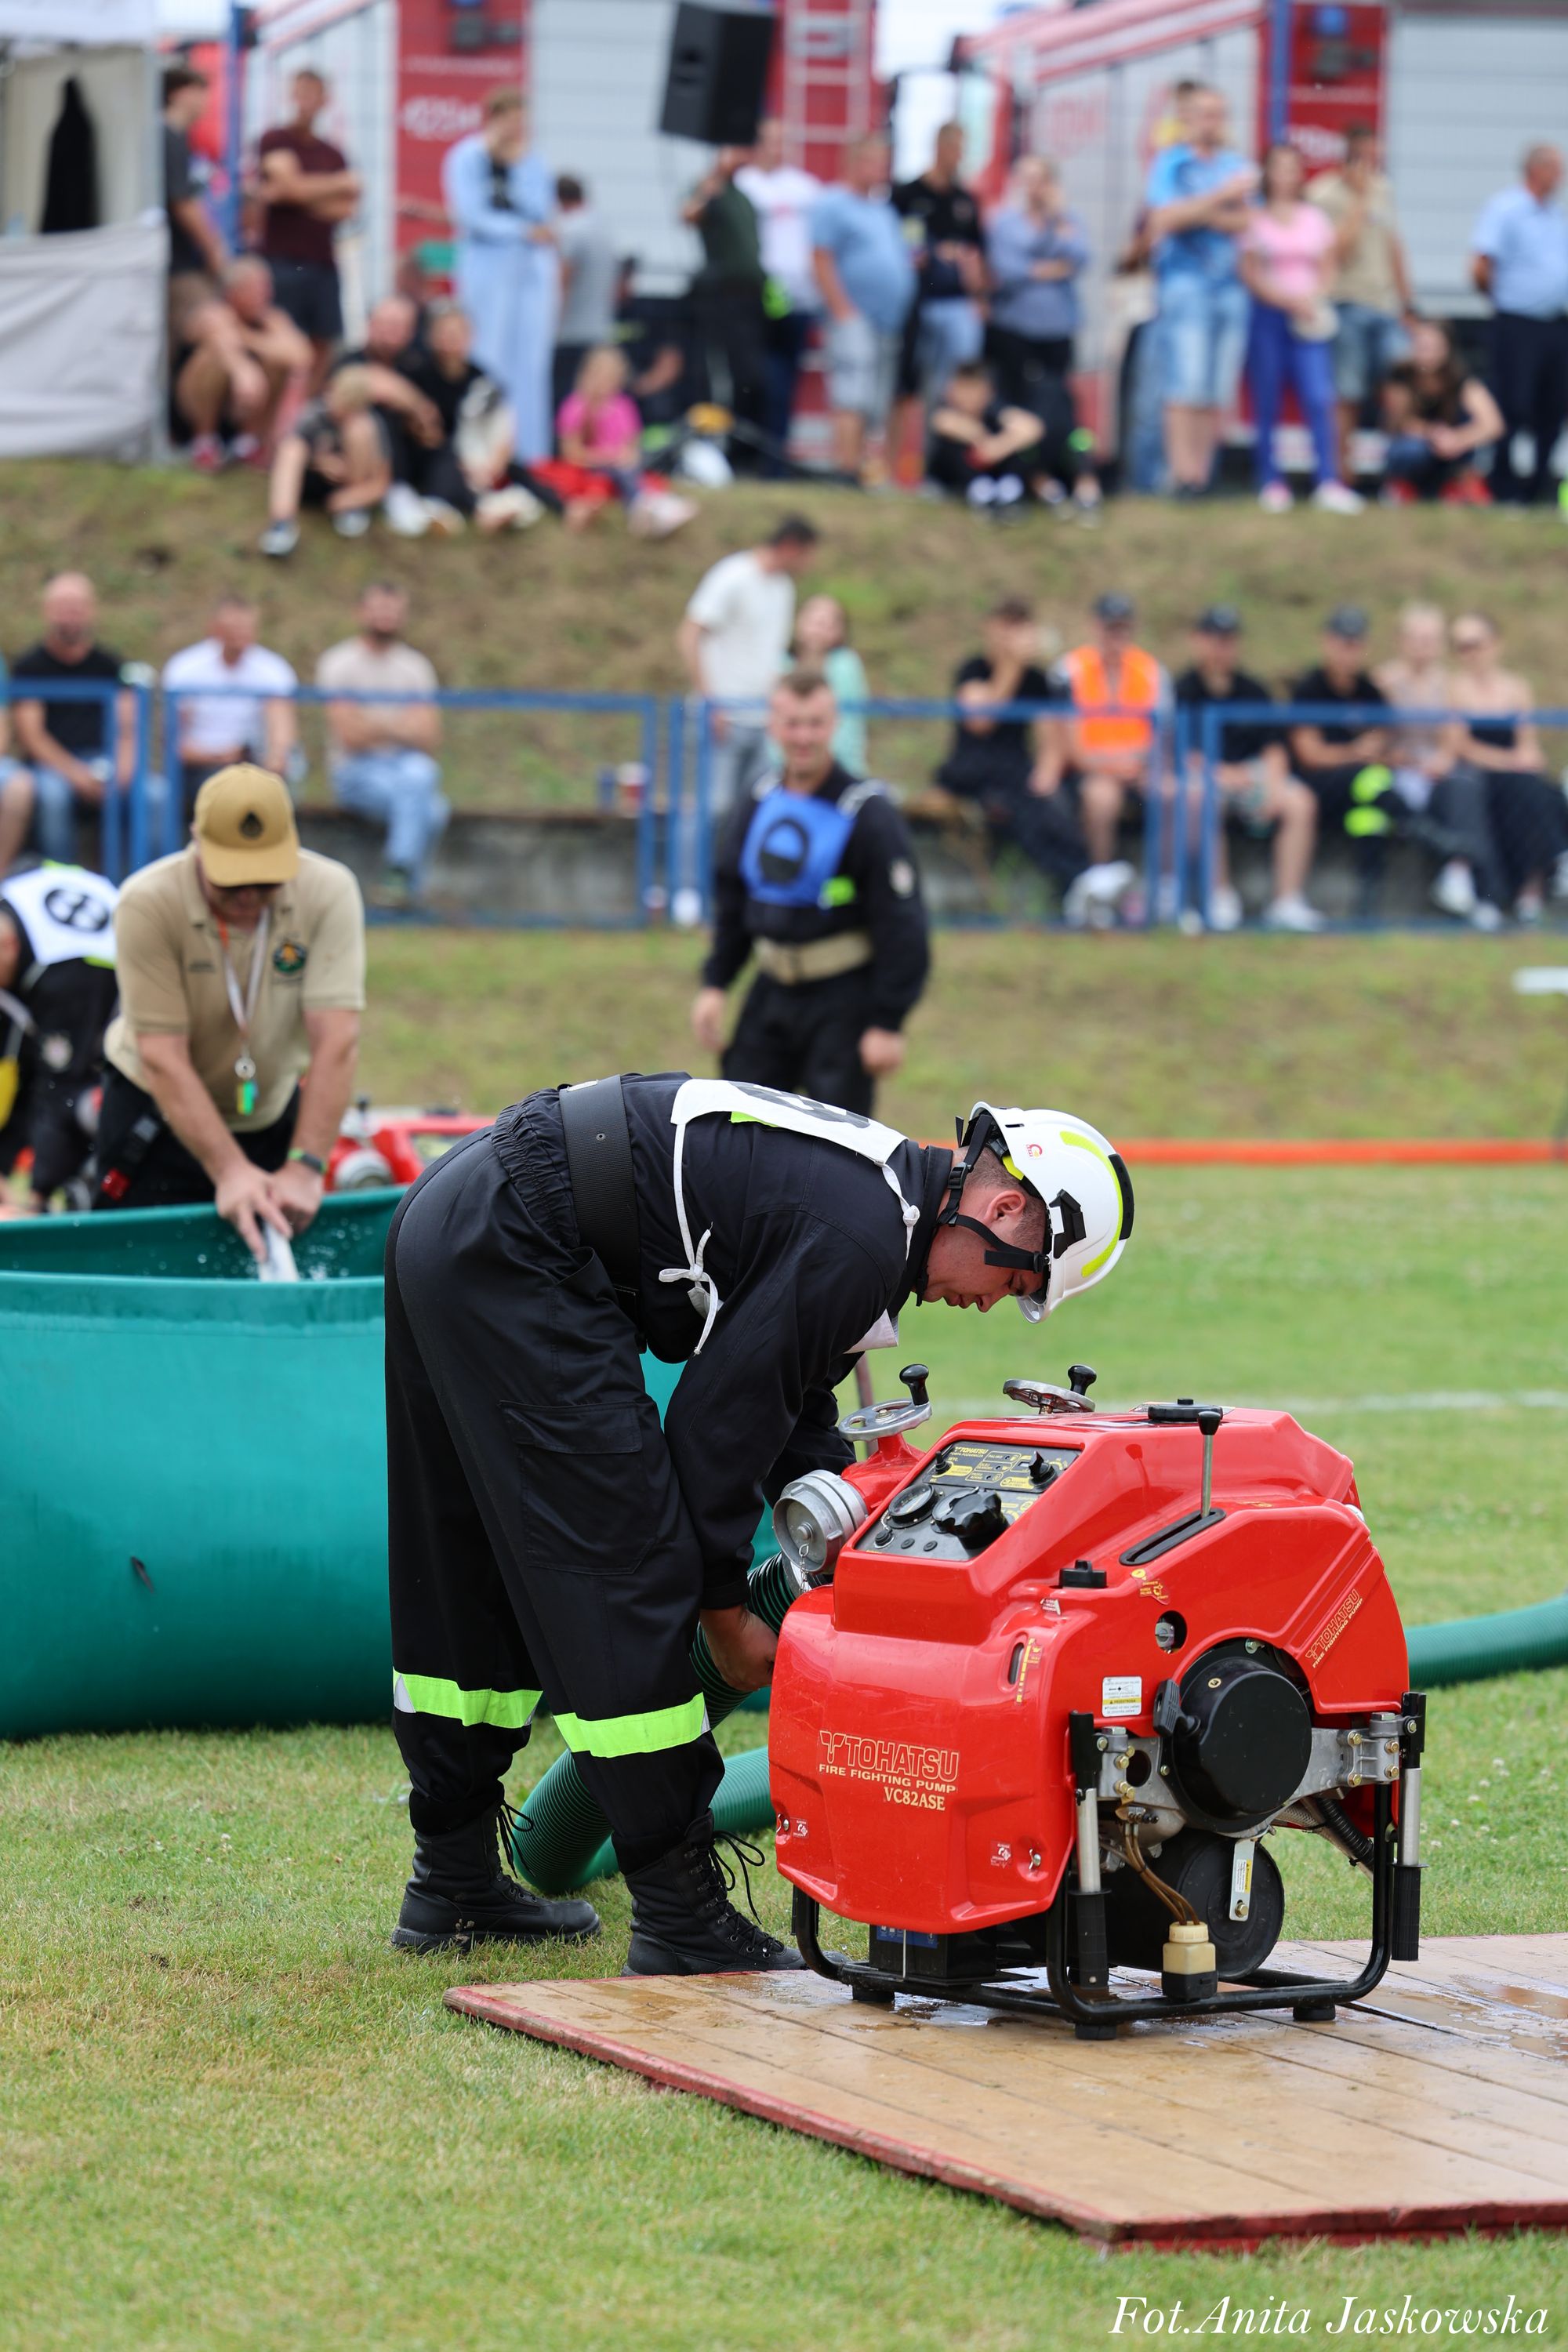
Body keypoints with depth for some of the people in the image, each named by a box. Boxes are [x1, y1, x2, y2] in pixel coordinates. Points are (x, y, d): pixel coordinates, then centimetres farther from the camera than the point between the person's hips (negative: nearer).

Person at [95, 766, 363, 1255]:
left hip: (274, 1113, 2)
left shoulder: (330, 892, -20)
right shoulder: (147, 904, -25)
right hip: (157, 1116, -2)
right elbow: (163, 1059, -27)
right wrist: (229, 1171, -35)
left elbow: (336, 1041, -25)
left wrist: (305, 1168, -33)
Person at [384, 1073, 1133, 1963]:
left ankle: (454, 1881, 28)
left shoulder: (877, 1183, 15)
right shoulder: (859, 1239, -16)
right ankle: (681, 1915, -3)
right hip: (516, 1256, -11)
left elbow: (796, 1413, 24)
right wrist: (727, 1613, -1)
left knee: (472, 1569, 18)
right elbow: (720, 1421, -13)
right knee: (624, 1568, -7)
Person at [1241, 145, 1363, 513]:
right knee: (1267, 403, -1)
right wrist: (1286, 299, -12)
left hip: (1308, 317, 2)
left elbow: (1327, 269, 15)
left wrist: (1313, 299, -4)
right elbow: (1249, 273, -1)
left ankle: (1328, 482, -16)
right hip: (1266, 314, -2)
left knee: (1319, 398, -12)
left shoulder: (1316, 220, 14)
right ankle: (1272, 482, 5)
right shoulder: (1254, 219, 4)